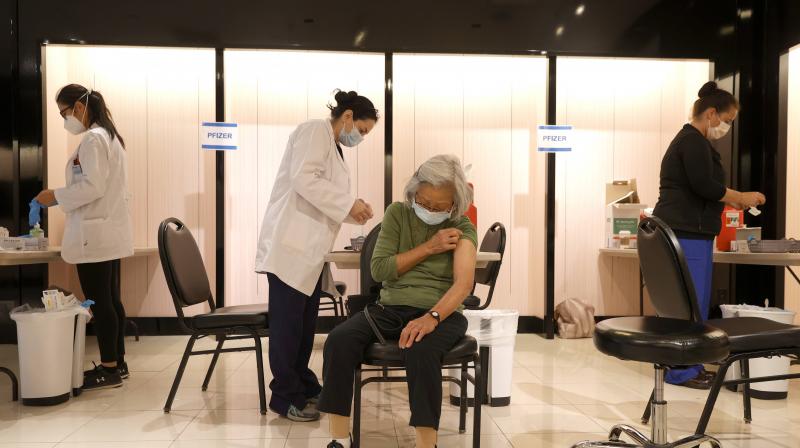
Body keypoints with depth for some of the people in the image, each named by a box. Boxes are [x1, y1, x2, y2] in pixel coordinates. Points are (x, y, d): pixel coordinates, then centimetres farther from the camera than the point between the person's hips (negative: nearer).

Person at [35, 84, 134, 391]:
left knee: (99, 302, -4)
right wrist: (64, 198, 17)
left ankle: (109, 369, 4)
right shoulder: (109, 135, 17)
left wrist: (56, 196, -9)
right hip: (109, 230, 10)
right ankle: (117, 363, 20)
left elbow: (92, 186, -20)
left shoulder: (92, 139, -13)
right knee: (111, 300, 12)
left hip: (95, 233, -10)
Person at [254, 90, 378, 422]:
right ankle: (286, 395, 7)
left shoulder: (332, 146, 22)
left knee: (306, 323, 13)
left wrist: (351, 211, 8)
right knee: (288, 323, -2)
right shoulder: (315, 130, -6)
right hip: (292, 244, -9)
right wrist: (348, 203, -16)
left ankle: (302, 385, 23)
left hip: (309, 248, 9)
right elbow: (304, 179, -20)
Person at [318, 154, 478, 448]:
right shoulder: (398, 213, 6)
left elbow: (464, 283, -16)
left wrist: (431, 317, -34)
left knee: (421, 351, -38)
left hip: (441, 312, -2)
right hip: (392, 308, 3)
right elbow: (379, 270, 0)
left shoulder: (462, 228, -1)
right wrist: (428, 248, -8)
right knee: (339, 341, -25)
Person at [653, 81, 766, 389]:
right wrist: (741, 198, -5)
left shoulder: (688, 140, 22)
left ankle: (689, 366, 18)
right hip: (687, 234, -11)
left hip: (686, 232, 11)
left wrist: (731, 200, 18)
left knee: (692, 303, 12)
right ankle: (682, 371, -1)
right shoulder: (694, 141, -11)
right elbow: (705, 186, -19)